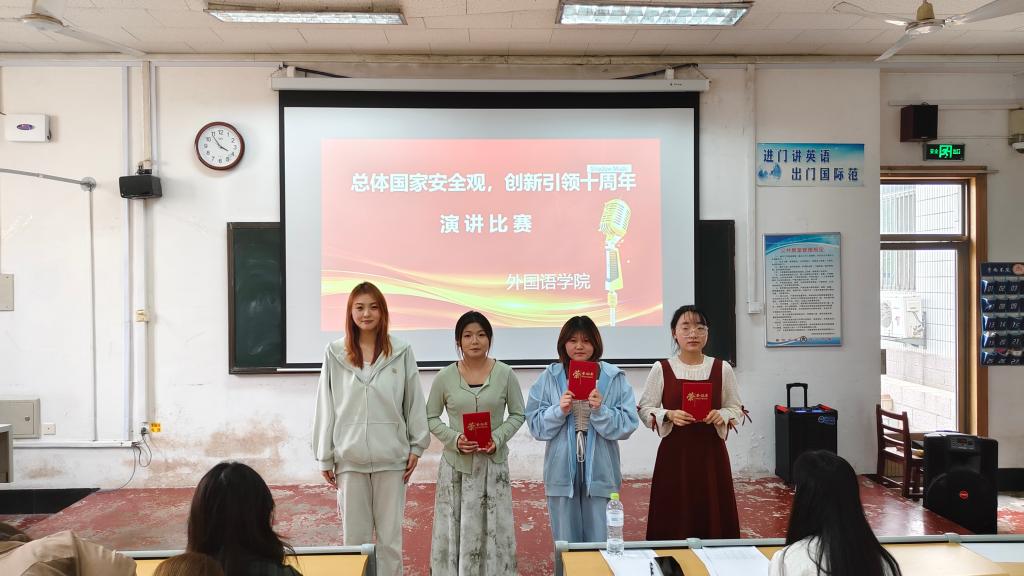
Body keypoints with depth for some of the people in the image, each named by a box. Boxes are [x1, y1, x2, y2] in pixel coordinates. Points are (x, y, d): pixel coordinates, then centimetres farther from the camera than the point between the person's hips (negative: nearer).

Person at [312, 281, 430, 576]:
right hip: (349, 457, 1)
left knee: (390, 535, 7)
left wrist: (416, 446, 3)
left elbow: (414, 401, 4)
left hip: (391, 457, 0)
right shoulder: (335, 353, 1)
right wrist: (324, 457, 4)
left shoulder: (401, 352, -1)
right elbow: (325, 407, 3)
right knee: (354, 534, 10)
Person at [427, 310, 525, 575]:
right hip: (456, 463, 0)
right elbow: (431, 417, 4)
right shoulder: (445, 377, -3)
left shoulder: (505, 374, -4)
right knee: (455, 528, 6)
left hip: (493, 463, 0)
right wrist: (454, 439, -13)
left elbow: (518, 414, 4)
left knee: (493, 529, 6)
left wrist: (498, 438, -13)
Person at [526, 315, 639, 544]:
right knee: (566, 544, 12)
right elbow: (535, 425, 2)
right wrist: (559, 411, -14)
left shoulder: (613, 377, 0)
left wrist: (600, 410, -19)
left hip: (599, 471, -1)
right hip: (562, 471, 1)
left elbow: (628, 424, -4)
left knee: (600, 542, 8)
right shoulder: (549, 377, 3)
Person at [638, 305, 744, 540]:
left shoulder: (722, 369, 1)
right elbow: (645, 409, 2)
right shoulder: (661, 369, -2)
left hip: (711, 452, 1)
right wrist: (669, 415, -16)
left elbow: (736, 408, 9)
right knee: (673, 518, 1)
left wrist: (721, 415, -12)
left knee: (713, 516, 4)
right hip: (675, 452, -1)